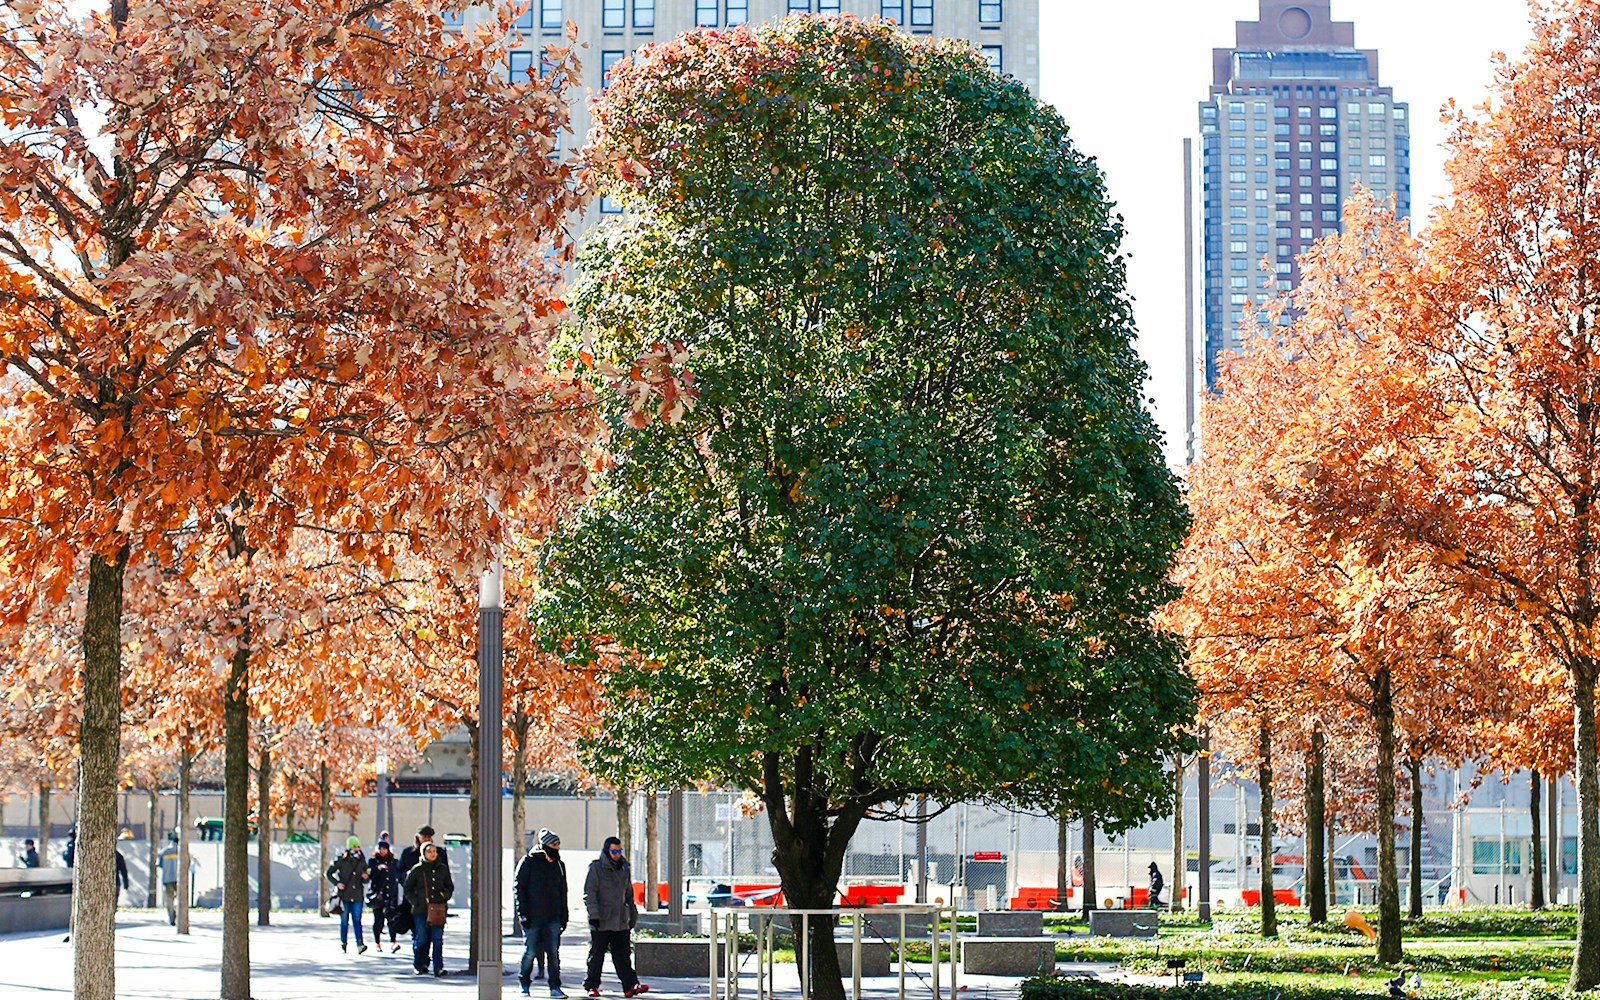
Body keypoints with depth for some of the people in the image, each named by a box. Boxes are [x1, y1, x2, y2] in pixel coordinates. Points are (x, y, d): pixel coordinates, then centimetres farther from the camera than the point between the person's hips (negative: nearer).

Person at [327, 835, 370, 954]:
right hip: (344, 895, -2)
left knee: (357, 920, -7)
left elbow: (365, 880, 16)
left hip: (357, 896, 2)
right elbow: (329, 873, 5)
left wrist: (366, 877, -8)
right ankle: (343, 944, 17)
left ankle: (360, 945, -15)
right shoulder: (341, 860, -2)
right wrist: (337, 883, -9)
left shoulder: (362, 861, 8)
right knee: (344, 921, 5)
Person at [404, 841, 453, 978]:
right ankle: (420, 965, 15)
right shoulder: (417, 870, 3)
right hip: (421, 910, -1)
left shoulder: (443, 869, 10)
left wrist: (445, 896, 3)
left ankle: (438, 967, -2)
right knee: (421, 939, -1)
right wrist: (416, 902, -3)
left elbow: (450, 887, 21)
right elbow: (408, 889, 9)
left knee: (437, 938, -4)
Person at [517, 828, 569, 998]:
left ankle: (555, 987, 0)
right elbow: (520, 888, -4)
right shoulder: (529, 861, -2)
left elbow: (563, 892, 18)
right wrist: (523, 914, -10)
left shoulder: (559, 864, 12)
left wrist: (563, 916, 13)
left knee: (553, 952, -2)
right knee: (530, 952, 1)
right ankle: (525, 985, 17)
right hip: (532, 917, -4)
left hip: (553, 917, 4)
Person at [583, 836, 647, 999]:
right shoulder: (596, 868, -4)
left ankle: (631, 986, -8)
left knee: (622, 956, -1)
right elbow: (589, 893, -8)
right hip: (601, 923, -4)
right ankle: (592, 986, 14)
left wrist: (632, 916, 23)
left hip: (621, 922, 4)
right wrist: (593, 915, -17)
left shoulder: (624, 868, 14)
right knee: (596, 955, 4)